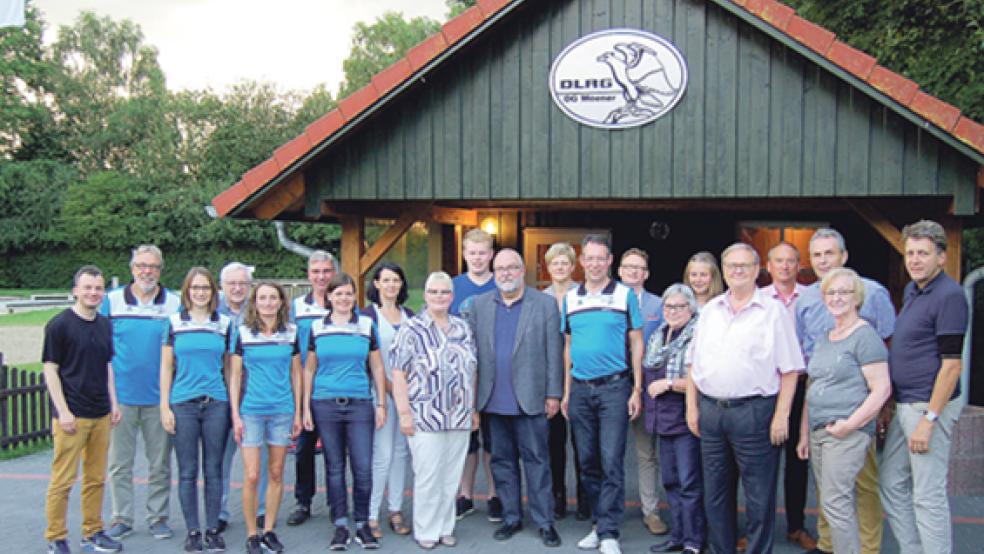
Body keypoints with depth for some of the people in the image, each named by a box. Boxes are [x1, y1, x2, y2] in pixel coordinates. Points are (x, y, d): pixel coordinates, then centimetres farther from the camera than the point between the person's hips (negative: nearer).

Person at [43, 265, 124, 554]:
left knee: (96, 479, 12)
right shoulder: (59, 325, -7)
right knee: (63, 480, 1)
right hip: (72, 416, -6)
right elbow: (50, 370, -8)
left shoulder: (105, 324, 11)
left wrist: (113, 403, 13)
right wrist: (63, 411, -14)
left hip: (101, 415, 6)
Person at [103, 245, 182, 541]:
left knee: (160, 464, 8)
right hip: (120, 396, 0)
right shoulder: (111, 300, 3)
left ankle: (158, 517, 21)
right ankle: (122, 518, 21)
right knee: (119, 463, 8)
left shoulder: (175, 303, 2)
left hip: (159, 397, 0)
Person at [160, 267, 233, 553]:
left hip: (216, 404, 1)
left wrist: (234, 406, 5)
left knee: (213, 470, 6)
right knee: (187, 472, 5)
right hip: (183, 405, -1)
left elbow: (230, 367, 10)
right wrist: (164, 407, -1)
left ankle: (213, 529, 17)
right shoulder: (174, 323, 4)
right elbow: (166, 367, 4)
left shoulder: (224, 323, 7)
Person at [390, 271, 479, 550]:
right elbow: (398, 373, -7)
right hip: (426, 418, -4)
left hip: (460, 418, 5)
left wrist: (474, 410, 14)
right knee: (427, 479, 0)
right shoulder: (411, 329, -4)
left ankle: (445, 527, 25)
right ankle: (425, 531, 15)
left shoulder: (462, 328, 11)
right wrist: (404, 413, -12)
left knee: (451, 478, 11)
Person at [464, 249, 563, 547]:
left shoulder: (545, 304, 0)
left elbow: (554, 352, -1)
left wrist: (553, 394, -4)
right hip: (494, 400, 3)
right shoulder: (478, 305, 7)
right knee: (502, 461, 12)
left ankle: (545, 522, 14)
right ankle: (511, 517, 25)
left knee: (536, 460, 4)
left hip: (531, 399, -3)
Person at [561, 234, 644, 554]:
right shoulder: (570, 299, 9)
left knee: (611, 462, -6)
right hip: (580, 389, 4)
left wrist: (636, 390, -5)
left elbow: (636, 344, 0)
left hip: (614, 387, -4)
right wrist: (566, 391, 11)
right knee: (588, 462, 10)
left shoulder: (625, 295, -1)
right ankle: (600, 522, 24)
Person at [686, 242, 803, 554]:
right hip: (710, 410, 5)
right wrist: (692, 407, 8)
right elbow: (694, 363, 14)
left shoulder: (772, 311, -1)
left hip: (754, 412, -4)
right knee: (715, 494, 14)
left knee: (759, 498, 2)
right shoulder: (710, 310, 12)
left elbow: (790, 369, -4)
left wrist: (781, 415, -10)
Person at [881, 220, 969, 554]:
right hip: (904, 403, 9)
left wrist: (929, 419, -21)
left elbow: (952, 364, -19)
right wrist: (889, 402, 18)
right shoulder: (911, 290, 13)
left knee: (928, 495, -2)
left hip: (931, 405, -9)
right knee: (893, 485, 15)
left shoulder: (949, 295, -15)